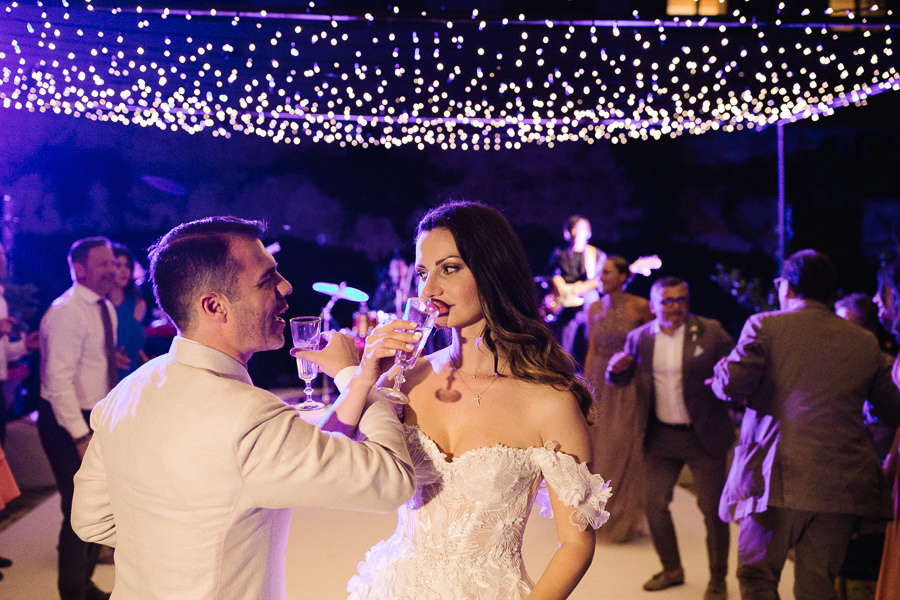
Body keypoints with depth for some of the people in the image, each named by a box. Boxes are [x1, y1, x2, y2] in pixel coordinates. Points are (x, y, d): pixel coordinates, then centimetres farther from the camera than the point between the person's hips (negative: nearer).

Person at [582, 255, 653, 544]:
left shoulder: (640, 307, -6)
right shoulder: (595, 308, 7)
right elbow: (591, 351, 10)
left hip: (627, 387, -4)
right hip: (599, 384, 4)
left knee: (623, 451, -1)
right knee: (596, 448, 5)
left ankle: (622, 521, 14)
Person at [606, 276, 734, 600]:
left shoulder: (710, 332, -6)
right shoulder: (639, 337, 2)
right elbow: (620, 380, 10)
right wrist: (616, 369, -13)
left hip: (703, 436, -3)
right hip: (660, 437, 3)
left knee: (712, 509, 5)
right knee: (654, 502, 9)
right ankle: (672, 569, 32)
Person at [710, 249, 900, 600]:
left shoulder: (764, 325, -1)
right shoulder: (865, 342, 11)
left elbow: (732, 386, -12)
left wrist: (721, 372, 10)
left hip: (778, 478, -3)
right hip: (842, 484, 4)